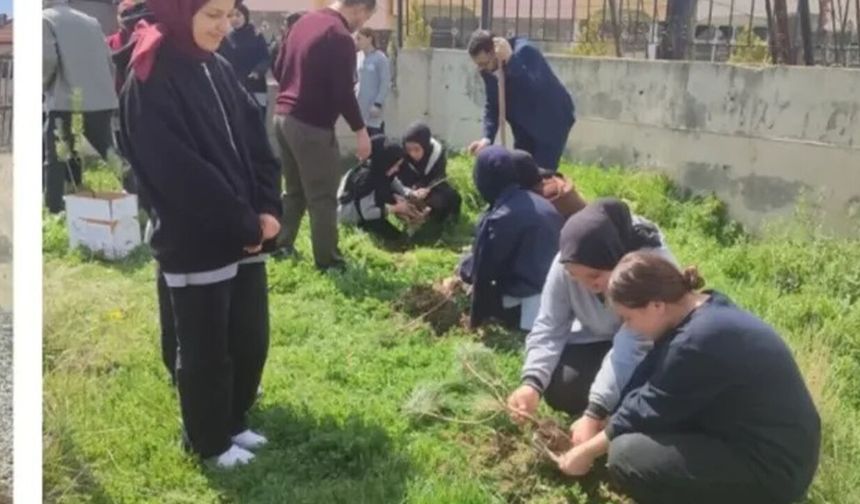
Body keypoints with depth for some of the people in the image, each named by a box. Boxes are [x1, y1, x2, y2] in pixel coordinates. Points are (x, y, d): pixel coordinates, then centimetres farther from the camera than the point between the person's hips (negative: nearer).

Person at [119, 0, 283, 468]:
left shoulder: (218, 69, 8)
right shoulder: (150, 82, -15)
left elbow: (255, 142, 7)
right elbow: (180, 172, -20)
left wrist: (266, 209, -7)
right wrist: (244, 224, -15)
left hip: (245, 236, 7)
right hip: (195, 244, -7)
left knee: (251, 338, 15)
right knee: (205, 350, 8)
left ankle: (234, 422, 36)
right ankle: (209, 442, 28)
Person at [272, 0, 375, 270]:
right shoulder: (340, 37, -15)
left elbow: (279, 70, 17)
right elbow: (343, 92, -18)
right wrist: (360, 130, -9)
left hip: (283, 116, 9)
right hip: (312, 125, -8)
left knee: (294, 190, 20)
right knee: (323, 197, 1)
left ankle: (281, 245, 27)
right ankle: (327, 260, 8)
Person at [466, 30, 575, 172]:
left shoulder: (524, 52, -28)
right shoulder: (488, 70, -8)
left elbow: (537, 90, -41)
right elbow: (492, 104, -1)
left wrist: (510, 60, -45)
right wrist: (487, 137, -17)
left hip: (553, 118, -7)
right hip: (527, 122, 7)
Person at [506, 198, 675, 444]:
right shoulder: (565, 264, -26)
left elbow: (632, 349, -40)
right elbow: (549, 327, -20)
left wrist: (594, 413, -45)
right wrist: (532, 383, -38)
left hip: (651, 347, -3)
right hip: (596, 339, 3)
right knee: (557, 386, -20)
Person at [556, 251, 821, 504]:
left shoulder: (699, 342, -28)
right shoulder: (704, 308, 1)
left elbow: (647, 412, -16)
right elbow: (645, 381, 9)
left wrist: (588, 451, -2)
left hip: (773, 468, -10)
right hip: (770, 443, 10)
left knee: (626, 455, -21)